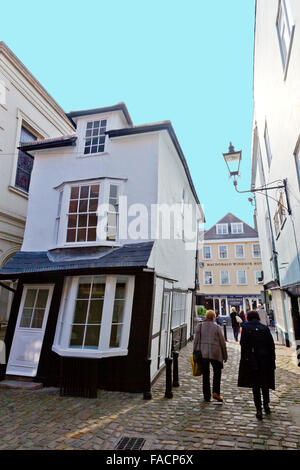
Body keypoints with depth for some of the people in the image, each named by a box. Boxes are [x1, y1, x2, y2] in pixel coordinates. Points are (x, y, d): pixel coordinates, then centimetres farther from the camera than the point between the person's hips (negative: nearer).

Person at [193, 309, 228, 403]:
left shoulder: (199, 326, 1)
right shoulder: (217, 327, -3)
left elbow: (196, 341, 1)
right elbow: (222, 342, 1)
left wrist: (195, 354, 8)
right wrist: (225, 355, 11)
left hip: (202, 354, 2)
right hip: (215, 354, -2)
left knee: (205, 375, 12)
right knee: (217, 372, 17)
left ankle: (207, 396, 17)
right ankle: (216, 392, 5)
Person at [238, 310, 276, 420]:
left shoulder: (246, 328, -6)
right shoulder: (265, 328, 2)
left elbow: (243, 345, -10)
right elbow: (272, 345, 1)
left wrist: (244, 361, -3)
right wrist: (272, 360, 8)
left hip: (252, 360, -3)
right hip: (265, 360, 3)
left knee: (255, 385, 7)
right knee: (265, 383, 22)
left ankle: (259, 410, 10)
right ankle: (266, 404, 27)